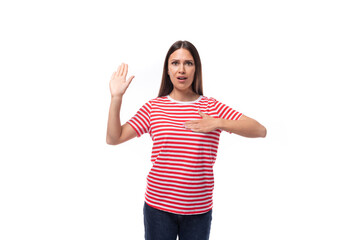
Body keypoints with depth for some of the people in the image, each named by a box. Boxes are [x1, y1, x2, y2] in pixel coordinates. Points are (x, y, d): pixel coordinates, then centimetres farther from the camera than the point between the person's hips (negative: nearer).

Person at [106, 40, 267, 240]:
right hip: (158, 206, 0)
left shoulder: (212, 107, -1)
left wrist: (219, 123, -22)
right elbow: (114, 138, -1)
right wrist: (116, 97, -10)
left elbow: (260, 131, -8)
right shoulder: (153, 107, 2)